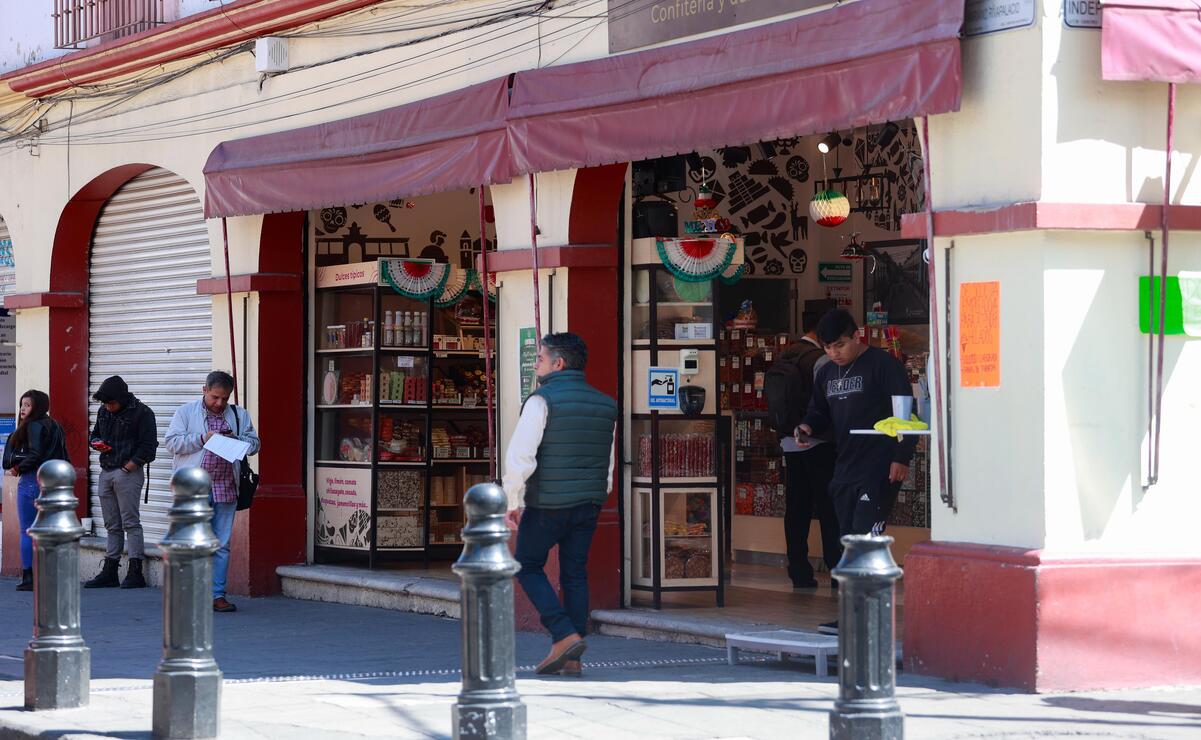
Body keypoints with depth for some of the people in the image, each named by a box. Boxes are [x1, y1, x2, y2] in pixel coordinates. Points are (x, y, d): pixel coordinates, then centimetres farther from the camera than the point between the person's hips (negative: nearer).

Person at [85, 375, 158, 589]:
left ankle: (135, 572, -7)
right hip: (106, 473, 7)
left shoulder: (141, 412, -9)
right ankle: (109, 572, 13)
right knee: (112, 524, 10)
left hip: (128, 473, -7)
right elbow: (95, 433, 26)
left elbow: (148, 445, -11)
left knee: (130, 522, -8)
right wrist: (96, 442, 3)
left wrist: (130, 465, -16)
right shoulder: (103, 411, 13)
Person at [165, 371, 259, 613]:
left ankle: (217, 595, 9)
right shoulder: (186, 412, 6)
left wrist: (235, 440, -7)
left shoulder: (239, 415, 15)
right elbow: (173, 442, -3)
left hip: (225, 490, 3)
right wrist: (202, 438, -13)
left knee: (221, 545, 4)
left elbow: (254, 444, 13)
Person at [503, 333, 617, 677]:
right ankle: (570, 659, 7)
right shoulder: (605, 405, 9)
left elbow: (520, 457, -17)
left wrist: (511, 502, -7)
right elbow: (607, 464, 14)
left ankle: (565, 635, -6)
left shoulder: (542, 400, -12)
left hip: (548, 504, -6)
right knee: (575, 574, 9)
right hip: (588, 505, 6)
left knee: (529, 567, 9)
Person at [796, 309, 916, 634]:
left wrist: (902, 458, -15)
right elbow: (819, 411, 28)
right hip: (845, 470, 8)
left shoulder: (883, 365, -7)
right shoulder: (827, 374, 16)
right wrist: (808, 427, 4)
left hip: (879, 472, -8)